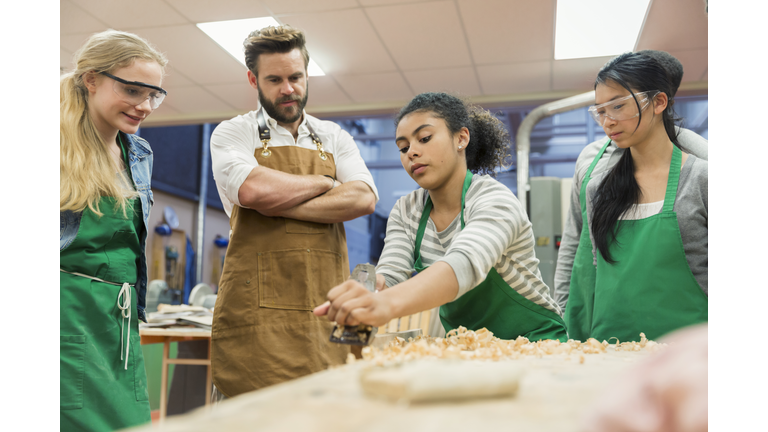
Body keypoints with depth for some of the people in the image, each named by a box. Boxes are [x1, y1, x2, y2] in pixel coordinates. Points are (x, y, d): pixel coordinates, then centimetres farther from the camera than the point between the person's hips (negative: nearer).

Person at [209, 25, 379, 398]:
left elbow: (363, 198, -2)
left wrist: (280, 207, -9)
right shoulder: (232, 134, 7)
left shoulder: (335, 139, 16)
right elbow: (252, 190, -15)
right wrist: (324, 182, 0)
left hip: (326, 309, 3)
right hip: (256, 313, -2)